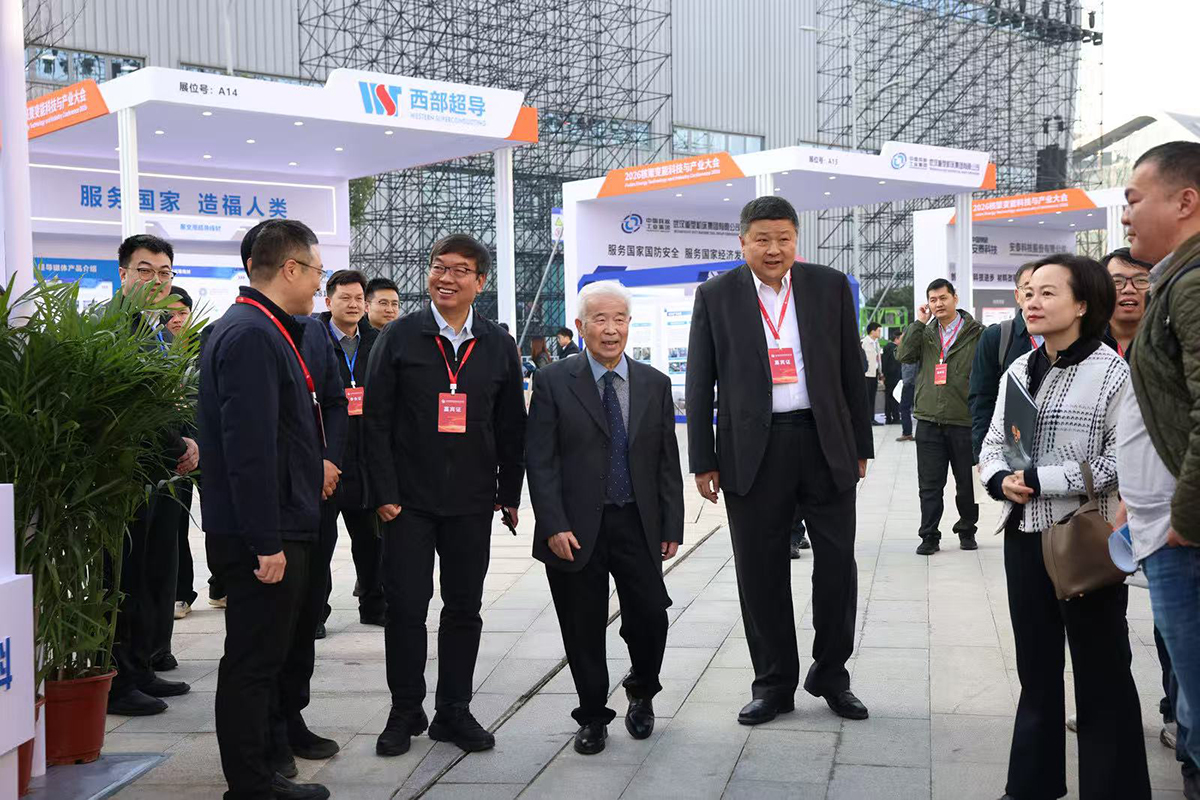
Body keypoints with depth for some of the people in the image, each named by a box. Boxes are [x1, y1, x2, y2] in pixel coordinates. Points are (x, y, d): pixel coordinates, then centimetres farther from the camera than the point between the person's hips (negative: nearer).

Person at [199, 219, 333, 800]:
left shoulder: (261, 330, 14)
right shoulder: (252, 336, -19)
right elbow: (249, 451, -24)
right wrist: (267, 544, -24)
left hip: (279, 531, 11)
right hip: (262, 537, -11)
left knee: (264, 658, 18)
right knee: (253, 664, 0)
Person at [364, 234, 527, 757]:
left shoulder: (498, 345, 6)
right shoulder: (398, 337, -1)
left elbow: (512, 426, 10)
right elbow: (376, 419, -3)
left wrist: (510, 494, 6)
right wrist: (384, 493, -9)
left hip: (472, 502, 2)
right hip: (409, 499, -2)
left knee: (464, 610, 8)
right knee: (405, 606, 0)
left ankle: (453, 712, 21)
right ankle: (405, 712, 16)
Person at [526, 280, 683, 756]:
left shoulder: (654, 384, 8)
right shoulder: (553, 383, -2)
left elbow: (668, 462, 9)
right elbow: (540, 462, -5)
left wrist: (671, 526, 4)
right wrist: (554, 526, -12)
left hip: (638, 525, 2)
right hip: (576, 529, -2)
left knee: (650, 618, -2)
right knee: (584, 629, 6)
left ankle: (641, 694, 27)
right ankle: (593, 717, 25)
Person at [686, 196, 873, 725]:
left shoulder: (830, 287, 5)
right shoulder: (716, 296, 1)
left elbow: (851, 371, 9)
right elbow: (699, 383, 3)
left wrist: (860, 445, 7)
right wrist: (703, 461, -1)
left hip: (826, 444, 1)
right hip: (753, 451, -1)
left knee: (837, 565, 5)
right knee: (760, 572, 6)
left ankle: (830, 676, 24)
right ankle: (774, 682, 21)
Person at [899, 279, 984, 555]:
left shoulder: (976, 333, 0)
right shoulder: (925, 333, 13)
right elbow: (905, 356, -4)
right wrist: (919, 322, -4)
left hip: (964, 421, -3)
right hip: (929, 421, 3)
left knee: (967, 483, 9)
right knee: (930, 485, 3)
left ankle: (967, 531, 26)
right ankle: (929, 537, 9)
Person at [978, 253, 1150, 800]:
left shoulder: (1112, 373, -9)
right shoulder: (1018, 372, 9)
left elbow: (1120, 461, -15)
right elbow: (992, 446, 12)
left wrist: (1038, 481, -18)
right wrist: (1000, 480, -9)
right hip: (1024, 536, 6)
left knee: (1102, 673, 4)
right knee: (1036, 668, 16)